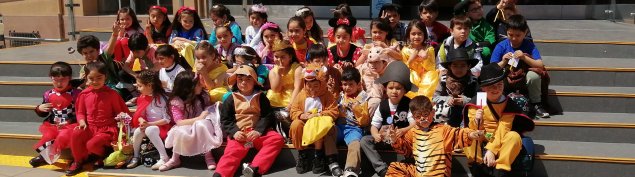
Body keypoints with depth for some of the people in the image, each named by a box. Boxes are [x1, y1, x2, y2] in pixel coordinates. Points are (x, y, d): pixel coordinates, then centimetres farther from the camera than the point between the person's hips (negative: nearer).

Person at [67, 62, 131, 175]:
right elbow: (80, 112, 12)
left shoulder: (111, 94, -5)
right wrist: (82, 122, -7)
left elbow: (120, 111, 3)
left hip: (107, 129, -4)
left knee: (92, 144, -29)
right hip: (90, 127, 4)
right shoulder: (84, 94, 5)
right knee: (76, 134, -27)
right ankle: (78, 161, -1)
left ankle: (103, 155, 10)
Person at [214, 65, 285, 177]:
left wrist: (258, 131, -16)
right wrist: (234, 132, -15)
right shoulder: (231, 99, 9)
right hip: (239, 133, -1)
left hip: (258, 132, 2)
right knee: (233, 152, -29)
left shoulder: (260, 97, 10)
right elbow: (225, 119, 5)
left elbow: (268, 116, 2)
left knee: (277, 139, -24)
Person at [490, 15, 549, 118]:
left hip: (524, 81, 0)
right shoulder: (501, 46, -5)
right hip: (506, 81, 0)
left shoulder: (529, 45, -5)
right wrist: (503, 62, -25)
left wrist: (525, 58, -26)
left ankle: (536, 105, -8)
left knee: (534, 75, -32)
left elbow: (540, 65, -14)